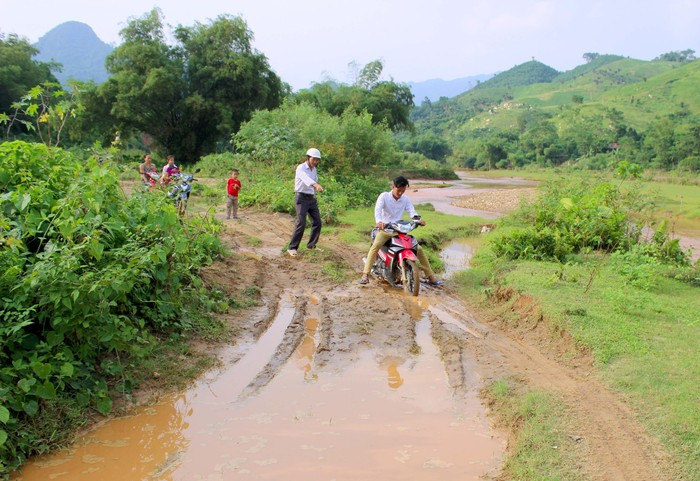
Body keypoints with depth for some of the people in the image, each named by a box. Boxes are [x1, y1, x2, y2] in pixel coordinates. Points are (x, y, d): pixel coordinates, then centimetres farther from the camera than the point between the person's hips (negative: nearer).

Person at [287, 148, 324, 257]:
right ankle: (292, 248, -10)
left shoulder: (314, 169, 11)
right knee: (301, 223, -17)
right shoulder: (301, 168, -17)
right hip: (301, 198, -8)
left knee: (317, 222, 4)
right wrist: (316, 185, -57)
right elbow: (306, 178, -39)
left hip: (311, 199, 8)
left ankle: (311, 245, 21)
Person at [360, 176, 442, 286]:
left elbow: (411, 211, -6)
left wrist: (418, 219, -30)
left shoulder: (405, 199, 8)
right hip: (385, 228, -4)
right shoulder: (384, 196, -4)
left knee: (419, 249, -3)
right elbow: (378, 209, -21)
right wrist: (379, 221, -43)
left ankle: (431, 277, 8)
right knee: (376, 245, -34)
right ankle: (365, 275, -37)